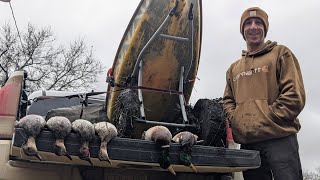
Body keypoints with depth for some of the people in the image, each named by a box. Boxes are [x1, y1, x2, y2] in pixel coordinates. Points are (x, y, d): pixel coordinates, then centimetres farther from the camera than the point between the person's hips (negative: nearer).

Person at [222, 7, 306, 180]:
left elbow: (295, 94, -3)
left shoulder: (281, 53, 7)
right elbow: (228, 101, 22)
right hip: (247, 142, 5)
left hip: (279, 139, -5)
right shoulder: (234, 68, 23)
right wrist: (236, 121, 2)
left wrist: (269, 120, -11)